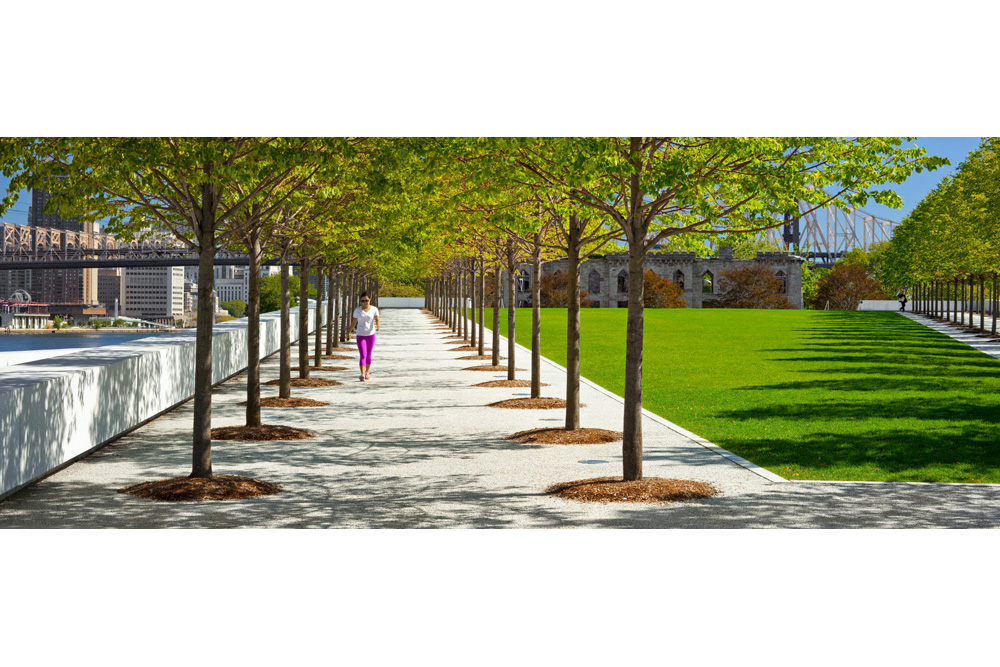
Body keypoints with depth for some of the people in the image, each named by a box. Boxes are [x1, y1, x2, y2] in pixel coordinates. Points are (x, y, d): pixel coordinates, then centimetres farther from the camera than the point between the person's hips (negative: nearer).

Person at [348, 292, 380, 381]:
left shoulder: (374, 309, -2)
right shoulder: (357, 310, 0)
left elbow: (377, 320, -13)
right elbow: (353, 322, 9)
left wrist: (378, 326, -34)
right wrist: (348, 332, 15)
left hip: (371, 335, 1)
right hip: (360, 336, -1)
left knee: (368, 355, 15)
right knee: (363, 355, -15)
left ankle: (367, 372, 36)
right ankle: (362, 375, -24)